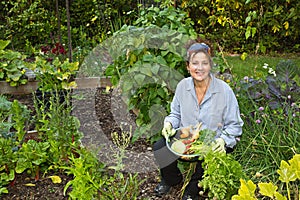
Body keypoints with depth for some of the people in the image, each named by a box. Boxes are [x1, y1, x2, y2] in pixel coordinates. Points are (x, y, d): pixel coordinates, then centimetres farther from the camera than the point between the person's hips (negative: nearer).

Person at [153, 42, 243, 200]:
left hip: (212, 143, -3)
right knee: (159, 149, -18)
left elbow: (234, 125, -9)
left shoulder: (224, 90, -16)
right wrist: (169, 123, -12)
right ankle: (172, 179, 17)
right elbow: (176, 114, 11)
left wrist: (223, 140, -28)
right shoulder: (183, 86, -4)